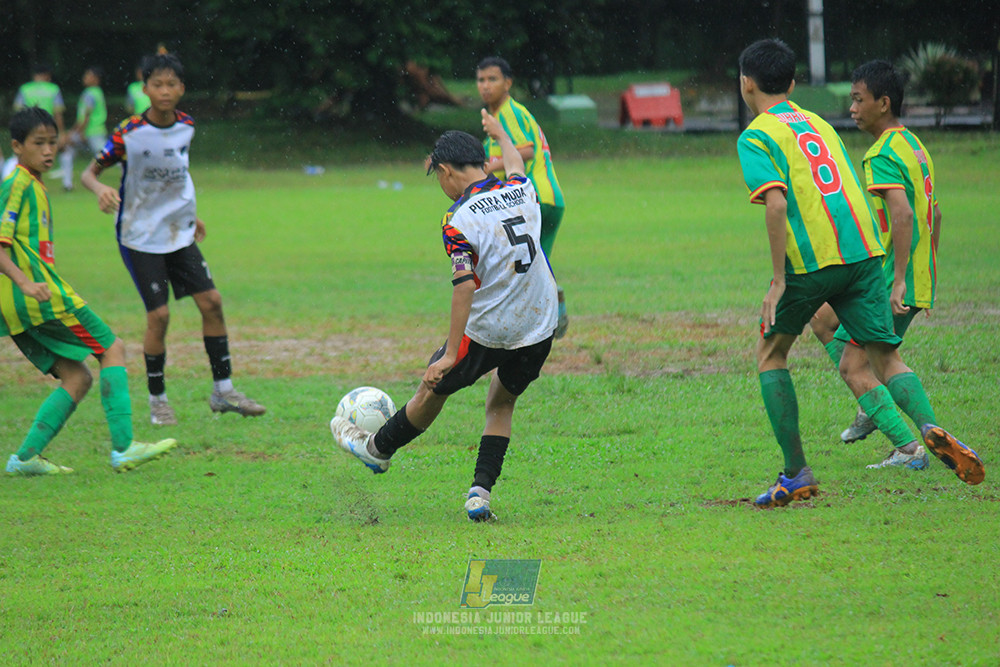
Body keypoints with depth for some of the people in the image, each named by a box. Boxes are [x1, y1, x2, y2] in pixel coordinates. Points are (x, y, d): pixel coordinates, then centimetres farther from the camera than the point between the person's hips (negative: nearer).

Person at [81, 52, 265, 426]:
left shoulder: (186, 128, 0)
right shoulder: (129, 133, -16)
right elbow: (88, 173, -11)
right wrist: (102, 190, -32)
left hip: (179, 232, 5)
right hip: (140, 236, -5)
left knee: (211, 302, 0)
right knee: (158, 314, -10)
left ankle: (223, 391, 11)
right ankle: (157, 401, 7)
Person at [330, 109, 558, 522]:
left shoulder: (459, 221, -17)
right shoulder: (520, 192, 1)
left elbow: (465, 286, -25)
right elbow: (516, 166, 27)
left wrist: (450, 355, -23)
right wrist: (499, 133, 48)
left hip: (486, 330, -5)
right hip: (539, 329, 5)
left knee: (434, 389, 18)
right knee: (501, 403, 22)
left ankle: (378, 448, 39)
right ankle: (481, 491, 10)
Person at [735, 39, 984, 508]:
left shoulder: (756, 137, 1)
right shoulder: (819, 124, 22)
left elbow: (777, 204, -15)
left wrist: (778, 281, -14)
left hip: (809, 258, -5)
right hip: (863, 251, 5)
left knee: (770, 353, 14)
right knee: (885, 357, 6)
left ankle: (796, 474, 10)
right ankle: (931, 428, -24)